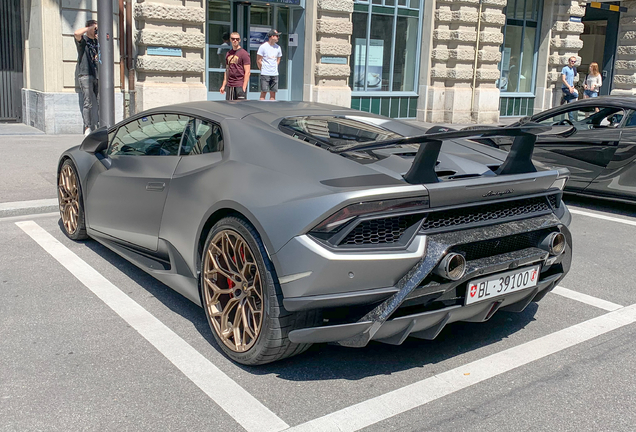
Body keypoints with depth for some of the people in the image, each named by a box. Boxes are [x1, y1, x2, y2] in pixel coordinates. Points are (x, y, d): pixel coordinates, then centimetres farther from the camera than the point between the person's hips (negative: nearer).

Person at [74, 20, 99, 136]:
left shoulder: (97, 41, 22)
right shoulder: (82, 39, 2)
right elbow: (77, 33, -21)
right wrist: (90, 27, -8)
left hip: (98, 75, 6)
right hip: (85, 75, -6)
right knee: (88, 103, -11)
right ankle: (87, 128, -12)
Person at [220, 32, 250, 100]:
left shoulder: (244, 53, -5)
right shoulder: (228, 54, 14)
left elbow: (247, 72, -9)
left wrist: (244, 87, -16)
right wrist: (223, 85, 14)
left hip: (240, 86, -6)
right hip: (229, 86, 6)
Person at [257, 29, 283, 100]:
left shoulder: (278, 47, 9)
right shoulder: (263, 47, -6)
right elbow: (258, 61, -3)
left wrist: (275, 69, 14)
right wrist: (263, 69, 2)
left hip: (275, 74, 5)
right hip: (265, 74, -5)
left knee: (273, 93, 5)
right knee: (263, 92, -5)